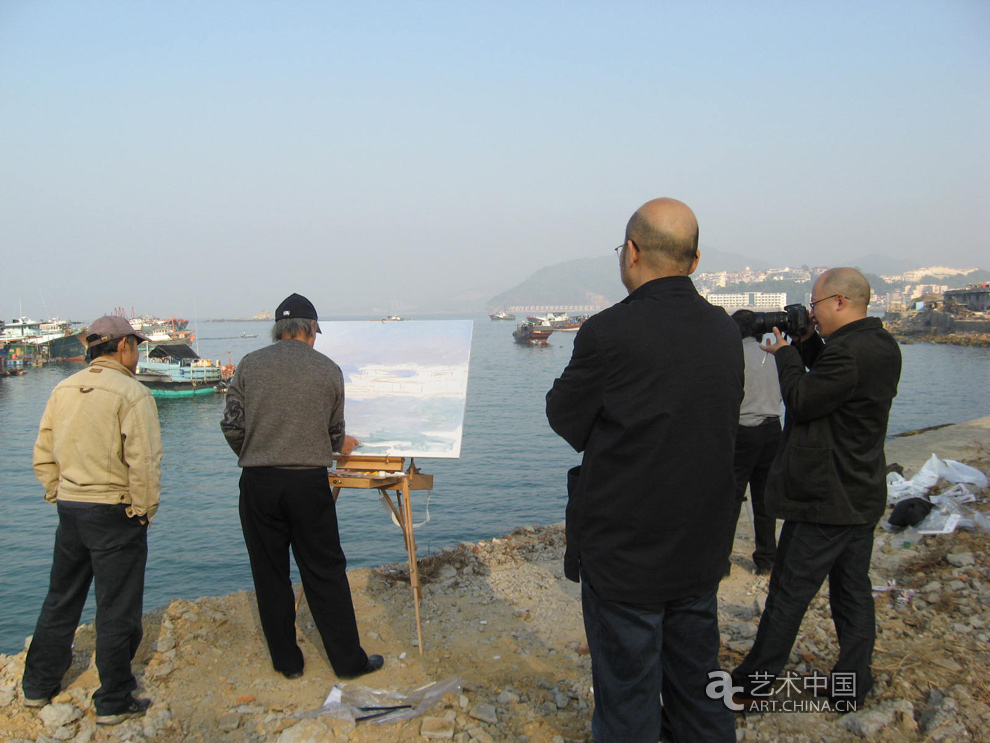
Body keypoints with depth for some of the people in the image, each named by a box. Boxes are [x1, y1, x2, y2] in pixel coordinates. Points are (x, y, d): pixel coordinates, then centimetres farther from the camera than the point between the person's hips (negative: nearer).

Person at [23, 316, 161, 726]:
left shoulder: (63, 390, 6)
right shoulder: (131, 393, -16)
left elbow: (43, 455, 11)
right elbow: (144, 462, -20)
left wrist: (59, 496, 17)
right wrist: (144, 510, -8)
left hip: (69, 508, 7)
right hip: (114, 513, -7)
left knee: (60, 601, 22)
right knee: (117, 611, 5)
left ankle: (38, 685, 36)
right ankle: (114, 703, 16)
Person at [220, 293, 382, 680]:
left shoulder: (249, 365, 2)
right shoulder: (328, 370, 2)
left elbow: (232, 425, 1)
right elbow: (335, 434, 8)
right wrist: (341, 445, 31)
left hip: (258, 483, 1)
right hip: (309, 482, 0)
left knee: (270, 574, 12)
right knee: (325, 573, 8)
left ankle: (287, 661, 22)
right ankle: (348, 660, 16)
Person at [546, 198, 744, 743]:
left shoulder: (609, 333, -22)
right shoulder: (724, 330, -1)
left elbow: (564, 417, -8)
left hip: (624, 552, -6)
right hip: (702, 551, 6)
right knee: (699, 690, 23)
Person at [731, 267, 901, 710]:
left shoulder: (848, 352, -25)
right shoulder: (882, 346, 7)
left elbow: (801, 400, -18)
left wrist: (784, 353, -6)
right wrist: (806, 343, 3)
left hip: (826, 499, -9)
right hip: (863, 495, 9)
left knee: (789, 593, 3)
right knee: (853, 590, 16)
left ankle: (752, 683, 17)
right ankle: (852, 684, 27)